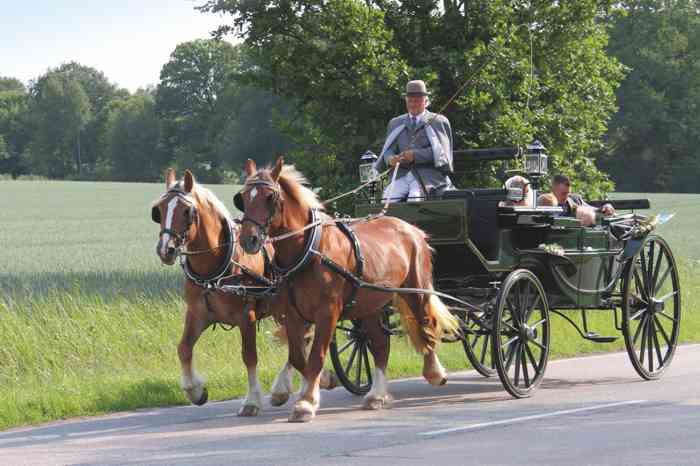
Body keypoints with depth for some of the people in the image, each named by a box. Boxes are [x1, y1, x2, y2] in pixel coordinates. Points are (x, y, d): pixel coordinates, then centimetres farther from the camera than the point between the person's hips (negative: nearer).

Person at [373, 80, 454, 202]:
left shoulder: (438, 122, 10)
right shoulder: (396, 123, 23)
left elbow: (440, 151, -2)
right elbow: (388, 149, 15)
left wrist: (415, 155, -15)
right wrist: (390, 159, -10)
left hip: (427, 175, -4)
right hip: (402, 175, 4)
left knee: (414, 198, -30)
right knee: (388, 199, -23)